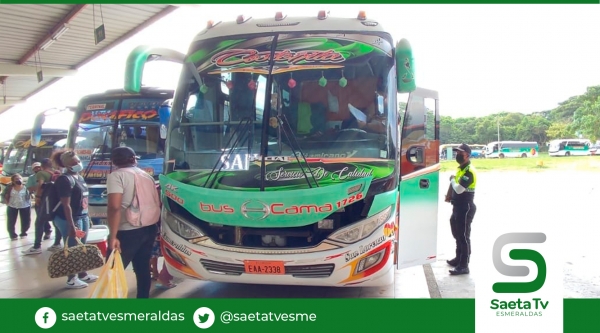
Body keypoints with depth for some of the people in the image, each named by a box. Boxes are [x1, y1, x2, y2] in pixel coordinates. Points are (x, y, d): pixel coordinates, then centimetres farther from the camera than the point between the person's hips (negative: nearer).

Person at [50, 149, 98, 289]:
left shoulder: (79, 177, 11)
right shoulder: (65, 180, -17)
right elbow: (66, 205, -20)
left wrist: (87, 217, 19)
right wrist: (71, 225, -23)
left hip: (83, 217, 9)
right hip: (70, 219, -9)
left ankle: (82, 274, 30)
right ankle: (71, 279, 12)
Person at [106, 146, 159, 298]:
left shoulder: (116, 175, -9)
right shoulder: (147, 176, 13)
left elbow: (114, 207, -20)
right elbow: (156, 203, 17)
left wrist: (112, 236, -20)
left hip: (128, 232, -7)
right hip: (149, 229, 7)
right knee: (143, 269, 15)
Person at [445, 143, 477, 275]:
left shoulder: (469, 171, -19)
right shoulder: (461, 168, 14)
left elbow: (459, 189, -28)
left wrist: (453, 180, -10)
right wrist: (449, 195, 6)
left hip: (466, 208, -10)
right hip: (458, 207, 11)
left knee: (464, 236, -6)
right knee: (457, 233, 20)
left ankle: (464, 266, -2)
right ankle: (458, 258, 34)